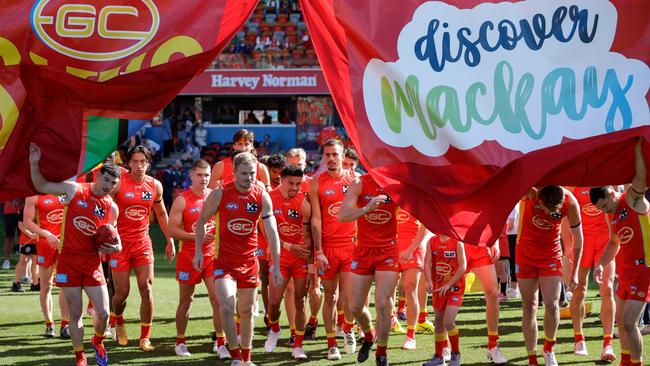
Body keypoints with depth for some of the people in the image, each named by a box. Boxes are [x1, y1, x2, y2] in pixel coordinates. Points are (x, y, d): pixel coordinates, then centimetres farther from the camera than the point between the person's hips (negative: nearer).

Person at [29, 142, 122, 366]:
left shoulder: (112, 208, 3)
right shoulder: (74, 190, -4)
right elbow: (41, 186, 4)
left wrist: (116, 247, -7)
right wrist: (34, 164, -9)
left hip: (92, 262, 2)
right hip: (68, 260, -2)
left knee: (103, 312, -4)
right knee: (75, 314, 2)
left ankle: (97, 341, 28)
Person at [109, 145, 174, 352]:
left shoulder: (155, 186, 3)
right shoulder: (118, 183, -9)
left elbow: (161, 213, 18)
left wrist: (169, 239, 18)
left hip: (143, 242, 3)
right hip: (120, 242, -3)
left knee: (146, 288, -8)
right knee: (122, 292, 0)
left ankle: (145, 338, 0)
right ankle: (117, 322, 33)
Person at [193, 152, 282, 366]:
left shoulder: (262, 196, -6)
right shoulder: (220, 194, -10)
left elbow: (272, 233, -8)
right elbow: (201, 221, 4)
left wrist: (276, 266, -13)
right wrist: (198, 251, -3)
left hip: (249, 260, 2)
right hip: (224, 260, -2)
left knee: (247, 312, 12)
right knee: (227, 308, -17)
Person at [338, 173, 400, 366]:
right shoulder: (359, 184, -8)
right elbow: (342, 216, -17)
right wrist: (367, 209, -33)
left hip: (389, 251, -1)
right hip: (363, 250, 1)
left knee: (382, 304, -12)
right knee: (354, 307, 5)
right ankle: (369, 335, 37)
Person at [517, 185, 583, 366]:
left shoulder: (570, 203, -21)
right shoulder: (529, 191, -26)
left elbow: (578, 239, -7)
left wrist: (574, 272, -2)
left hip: (551, 255, 0)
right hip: (525, 253, 0)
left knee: (552, 306, -10)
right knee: (529, 308, 3)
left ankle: (549, 349, 17)